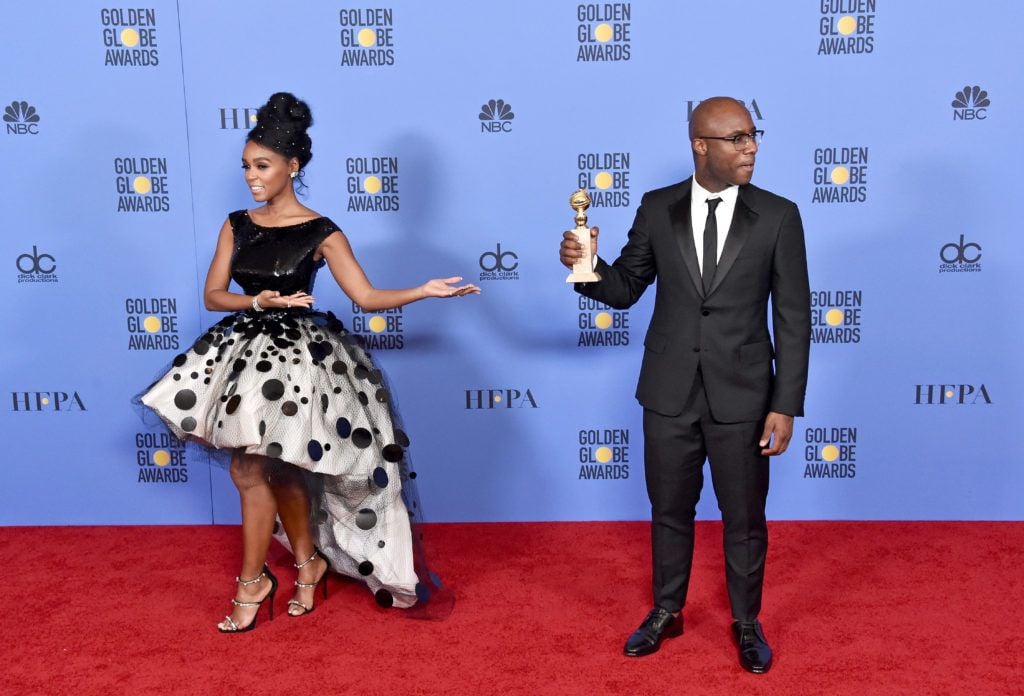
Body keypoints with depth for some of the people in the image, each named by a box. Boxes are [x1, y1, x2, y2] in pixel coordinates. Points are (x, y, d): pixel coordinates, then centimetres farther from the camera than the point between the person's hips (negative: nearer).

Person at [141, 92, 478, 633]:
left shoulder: (321, 234, -7)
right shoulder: (237, 225, 6)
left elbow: (367, 297, -7)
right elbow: (213, 295, 3)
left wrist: (426, 291, -19)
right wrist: (258, 302, -15)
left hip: (297, 356, -5)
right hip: (245, 349, 5)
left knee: (251, 469, -4)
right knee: (276, 469, 11)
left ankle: (252, 583, 15)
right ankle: (309, 564, 30)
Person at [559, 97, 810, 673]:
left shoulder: (778, 215, -6)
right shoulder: (657, 209, -1)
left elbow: (794, 318, -5)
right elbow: (626, 289, 5)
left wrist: (786, 405, -9)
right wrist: (587, 266, -18)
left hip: (742, 394, -1)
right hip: (669, 392, 2)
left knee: (745, 518, 12)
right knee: (670, 510, 16)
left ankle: (747, 623, 34)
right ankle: (667, 612, 37)